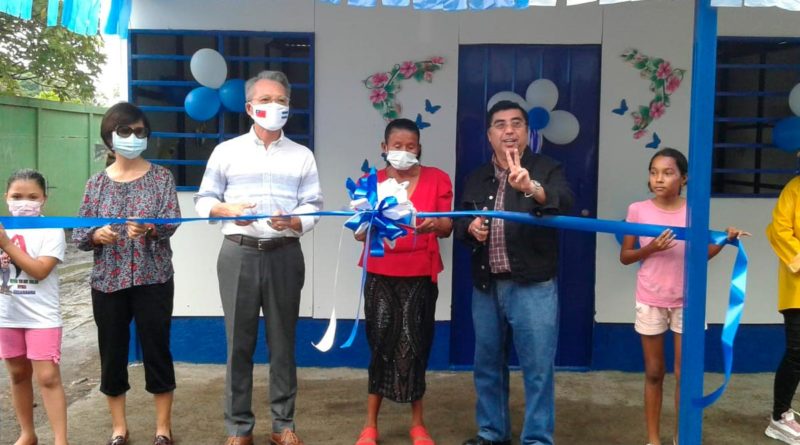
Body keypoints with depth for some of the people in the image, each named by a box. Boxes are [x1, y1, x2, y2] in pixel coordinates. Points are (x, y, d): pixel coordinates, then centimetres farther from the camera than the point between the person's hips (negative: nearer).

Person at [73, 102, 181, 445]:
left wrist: (149, 228, -32)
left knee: (157, 351, 4)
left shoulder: (161, 177, 0)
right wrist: (97, 235, -19)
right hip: (108, 282, 2)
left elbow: (172, 222, -11)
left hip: (153, 280, -2)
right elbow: (79, 234, 3)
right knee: (112, 354, 9)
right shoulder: (96, 183, 5)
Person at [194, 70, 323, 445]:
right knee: (239, 341, 3)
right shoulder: (226, 151, 7)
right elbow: (204, 199, 7)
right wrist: (228, 210, -13)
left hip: (284, 255, 1)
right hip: (239, 254, -1)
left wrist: (292, 222, -16)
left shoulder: (302, 156, 9)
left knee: (283, 341, 6)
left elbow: (313, 206, 4)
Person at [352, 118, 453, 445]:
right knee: (381, 343, 0)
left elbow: (448, 227, 1)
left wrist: (434, 224, -21)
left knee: (414, 345, 1)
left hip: (420, 276, 0)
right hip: (380, 275, 0)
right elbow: (359, 233, 1)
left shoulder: (437, 179, 3)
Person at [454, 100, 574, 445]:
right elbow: (459, 222, 16)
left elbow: (565, 202, -22)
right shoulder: (477, 178, 11)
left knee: (537, 368, 0)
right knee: (487, 364, 15)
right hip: (486, 286, 5)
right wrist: (470, 228, -7)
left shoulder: (546, 169, -2)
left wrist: (532, 188, -41)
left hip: (533, 286, -4)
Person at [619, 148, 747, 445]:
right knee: (653, 373, 11)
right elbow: (624, 257, -1)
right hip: (650, 302, 0)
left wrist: (726, 240, -11)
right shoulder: (638, 210, -8)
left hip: (686, 302, 0)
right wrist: (650, 249, -19)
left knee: (685, 374, 5)